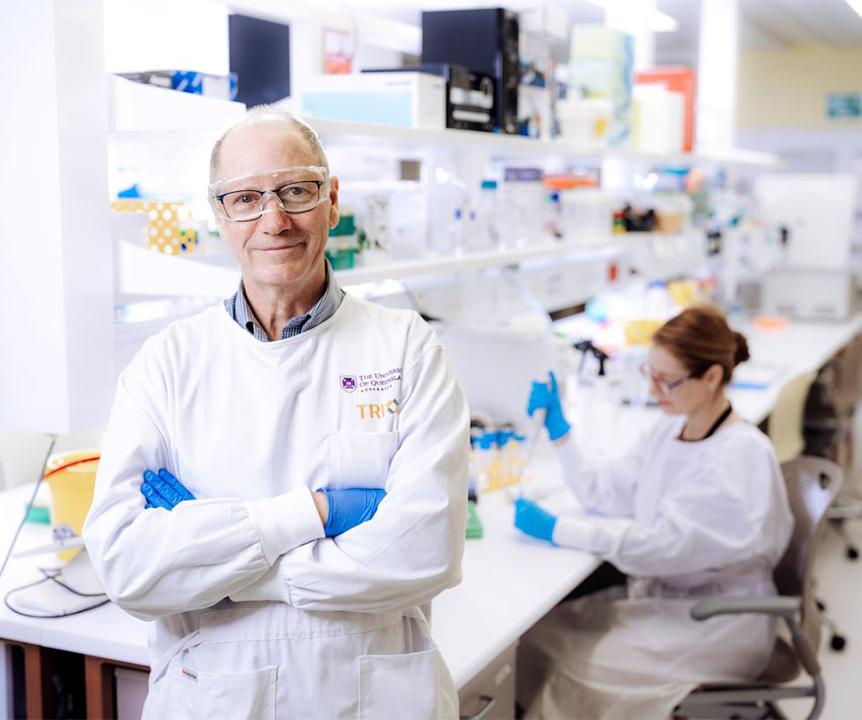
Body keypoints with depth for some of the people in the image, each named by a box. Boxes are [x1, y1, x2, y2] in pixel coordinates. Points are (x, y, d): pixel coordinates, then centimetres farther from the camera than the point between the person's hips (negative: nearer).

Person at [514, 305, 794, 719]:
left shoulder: (741, 456, -20)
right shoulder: (671, 429, 5)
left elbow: (666, 544, -25)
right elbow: (606, 494, 6)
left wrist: (556, 530, -22)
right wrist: (558, 431, -1)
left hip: (716, 623, -7)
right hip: (660, 596, 7)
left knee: (576, 671, -19)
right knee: (536, 636, -10)